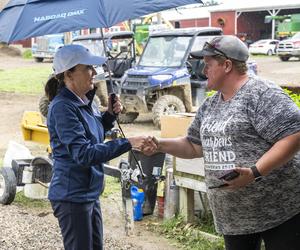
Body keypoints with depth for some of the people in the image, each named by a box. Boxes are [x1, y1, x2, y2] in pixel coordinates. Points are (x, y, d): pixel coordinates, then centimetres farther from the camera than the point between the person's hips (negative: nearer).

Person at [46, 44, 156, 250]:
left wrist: (110, 114, 2)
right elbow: (83, 154, -28)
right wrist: (128, 143, -32)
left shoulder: (84, 100, 5)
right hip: (72, 197, -9)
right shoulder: (62, 107, -21)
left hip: (90, 194, 9)